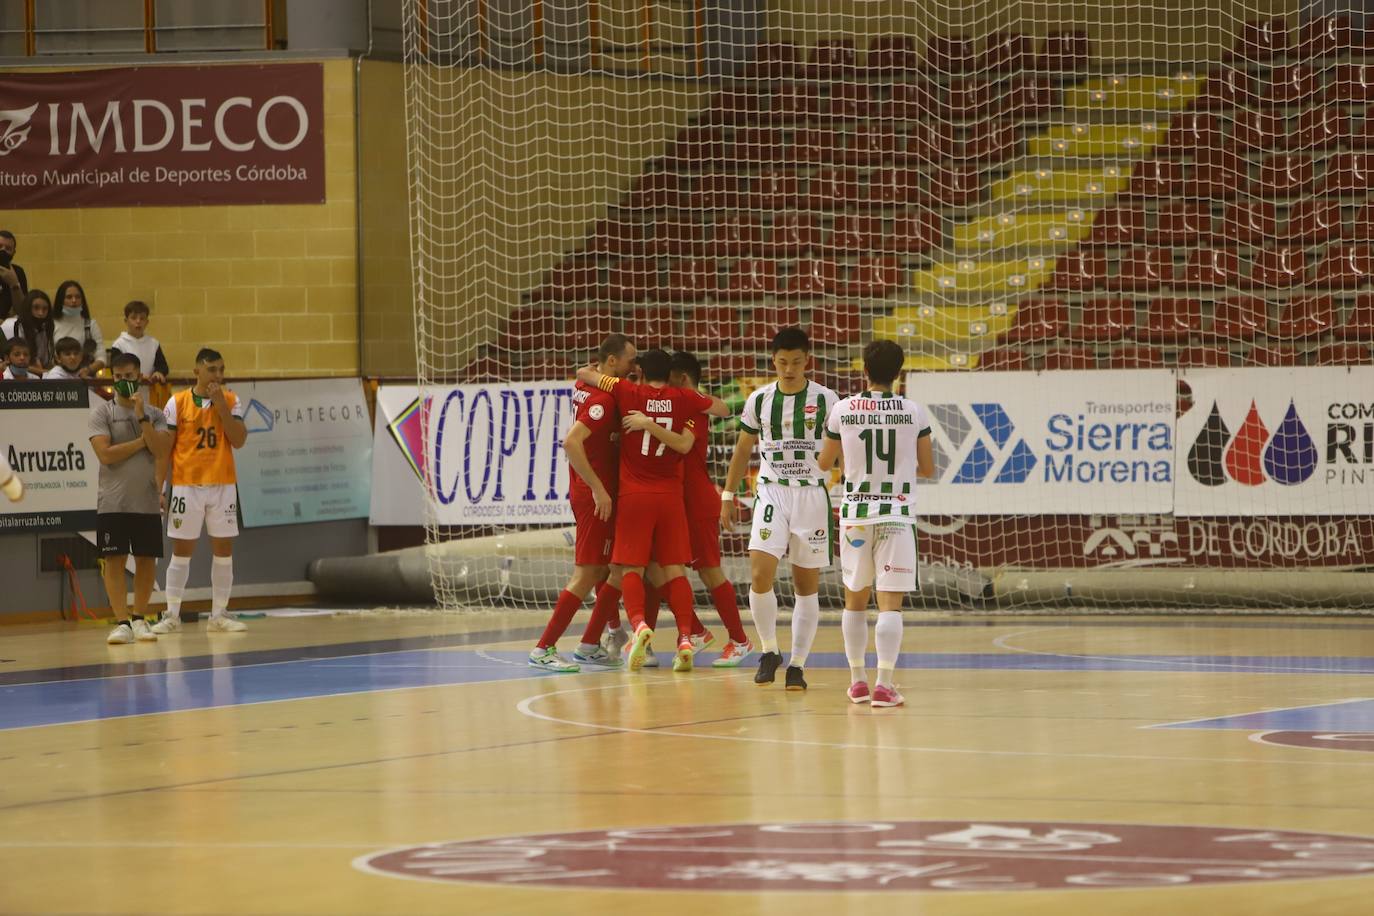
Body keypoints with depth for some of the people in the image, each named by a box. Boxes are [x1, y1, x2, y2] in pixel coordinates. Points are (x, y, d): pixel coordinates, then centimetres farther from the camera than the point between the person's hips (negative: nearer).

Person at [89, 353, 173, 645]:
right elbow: (105, 454, -12)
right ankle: (121, 622, -5)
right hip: (113, 503, -3)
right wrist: (142, 441, -7)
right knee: (114, 560, -6)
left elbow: (161, 451, -8)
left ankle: (140, 619, 14)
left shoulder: (155, 415, 8)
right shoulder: (102, 412, 0)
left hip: (147, 501, 3)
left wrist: (141, 416, -12)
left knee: (147, 560, 4)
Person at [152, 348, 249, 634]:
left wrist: (221, 404, -13)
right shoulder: (178, 402, -1)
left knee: (224, 551, 2)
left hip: (222, 485, 2)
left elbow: (239, 441, -8)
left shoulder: (231, 400, 3)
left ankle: (219, 615, 10)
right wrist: (158, 487, -5)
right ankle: (172, 615, 8)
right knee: (181, 551, 2)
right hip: (187, 486, -2)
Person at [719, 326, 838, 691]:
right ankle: (769, 652, 3)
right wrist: (728, 496, 13)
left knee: (807, 584, 3)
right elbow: (743, 449, 14)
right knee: (760, 574, -15)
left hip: (812, 494, -1)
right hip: (771, 493, 1)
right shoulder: (759, 400, 4)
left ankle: (797, 664, 11)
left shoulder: (825, 400, -3)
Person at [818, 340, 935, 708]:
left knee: (855, 598, 16)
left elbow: (825, 463, 12)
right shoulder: (914, 412, -3)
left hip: (856, 514, 1)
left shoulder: (843, 410, -1)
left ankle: (858, 681, 20)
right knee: (890, 603, -4)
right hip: (898, 515, -1)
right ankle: (884, 684, -14)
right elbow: (928, 469, 4)